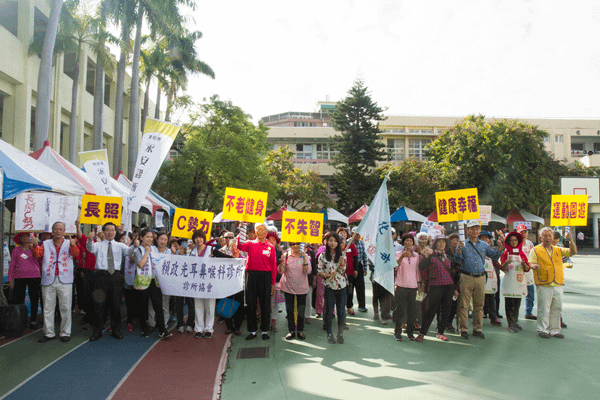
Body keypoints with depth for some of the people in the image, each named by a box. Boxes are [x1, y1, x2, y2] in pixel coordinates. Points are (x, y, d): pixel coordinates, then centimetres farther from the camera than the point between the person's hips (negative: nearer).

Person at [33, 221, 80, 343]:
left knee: (65, 307, -1)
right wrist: (34, 246, -24)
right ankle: (49, 333, 18)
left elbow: (76, 253, -13)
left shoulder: (69, 244, 6)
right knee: (48, 308, 7)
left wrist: (73, 245, -33)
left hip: (64, 280, -2)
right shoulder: (45, 244, 11)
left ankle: (65, 333, 9)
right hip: (48, 280, 2)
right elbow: (37, 254, -4)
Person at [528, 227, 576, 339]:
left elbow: (573, 252, 12)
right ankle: (542, 330, 7)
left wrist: (570, 240, -2)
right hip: (543, 285, -5)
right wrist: (534, 266, -27)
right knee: (544, 308, -3)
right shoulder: (535, 250, 3)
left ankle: (554, 330, 18)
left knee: (557, 308, 8)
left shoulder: (558, 250, 18)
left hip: (558, 285, 5)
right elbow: (530, 263, -4)